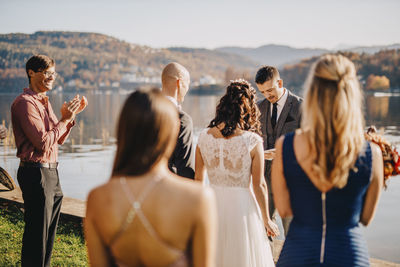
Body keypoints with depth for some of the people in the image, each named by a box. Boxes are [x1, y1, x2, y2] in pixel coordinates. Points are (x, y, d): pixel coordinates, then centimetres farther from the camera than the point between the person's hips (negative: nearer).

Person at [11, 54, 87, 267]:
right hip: (36, 172, -10)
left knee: (48, 232, 17)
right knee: (36, 233, -2)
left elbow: (58, 140, 18)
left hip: (50, 172, 10)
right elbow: (43, 143, -22)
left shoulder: (44, 101, 16)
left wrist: (72, 114, 6)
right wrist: (65, 119, -15)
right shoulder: (25, 103, -14)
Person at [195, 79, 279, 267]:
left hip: (213, 205, 3)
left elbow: (198, 179, 3)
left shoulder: (204, 137, -6)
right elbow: (259, 185, -11)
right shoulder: (253, 141, -16)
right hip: (242, 208, -3)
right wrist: (266, 220, 2)